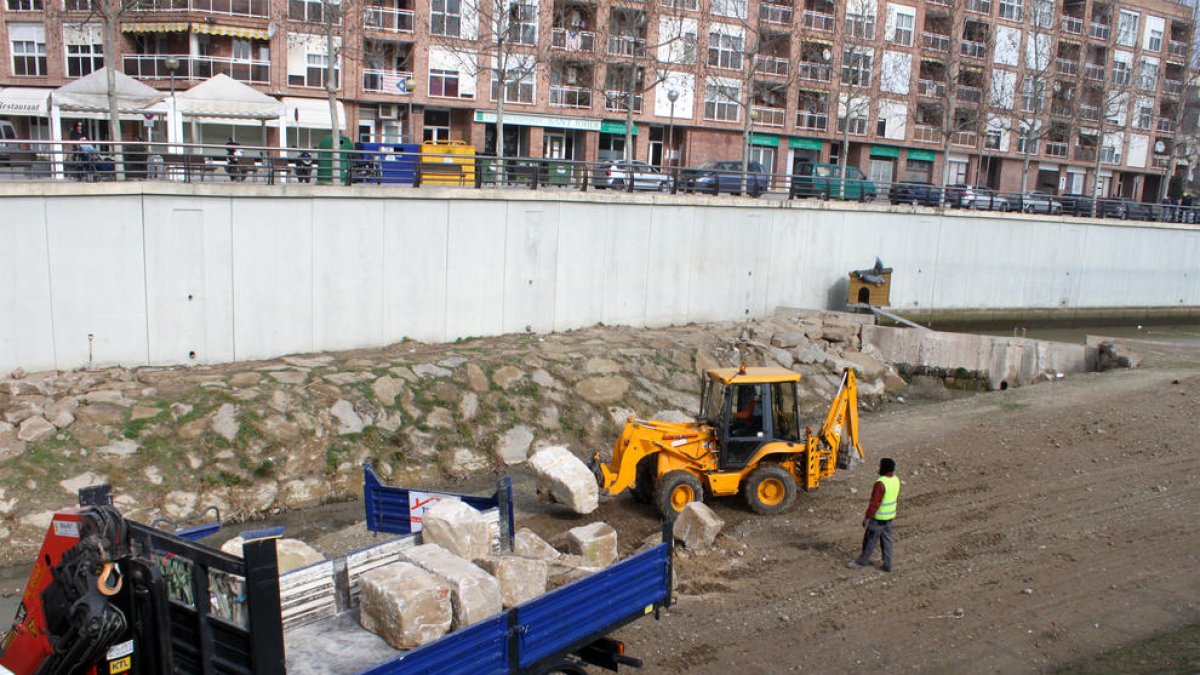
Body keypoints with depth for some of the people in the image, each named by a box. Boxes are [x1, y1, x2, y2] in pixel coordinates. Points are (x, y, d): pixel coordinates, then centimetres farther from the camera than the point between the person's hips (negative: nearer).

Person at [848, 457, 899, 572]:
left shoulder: (881, 483, -28)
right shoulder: (896, 480, -1)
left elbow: (874, 503, -24)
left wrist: (867, 517, -14)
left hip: (878, 517, -8)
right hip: (889, 516, 8)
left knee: (870, 540, 7)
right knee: (886, 540, 16)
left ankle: (861, 562, 21)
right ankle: (887, 564, 22)